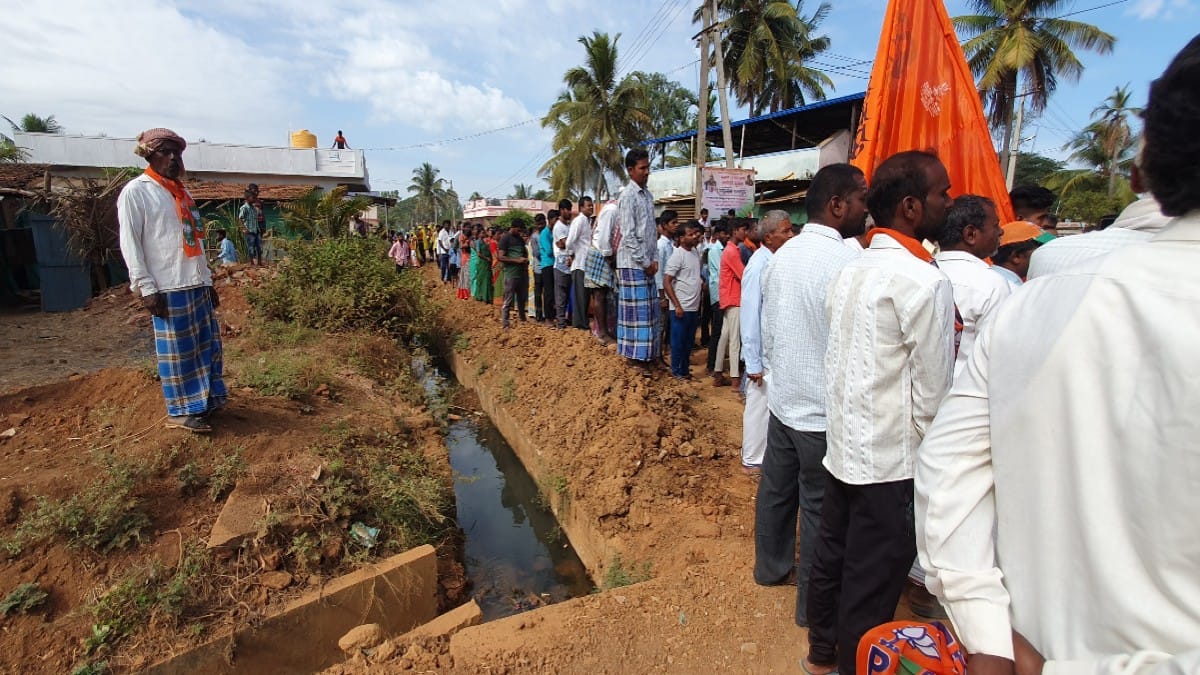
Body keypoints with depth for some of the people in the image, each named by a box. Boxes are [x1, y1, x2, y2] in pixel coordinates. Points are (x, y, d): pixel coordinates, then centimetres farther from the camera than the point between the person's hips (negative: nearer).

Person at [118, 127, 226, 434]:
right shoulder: (135, 191, -3)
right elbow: (130, 243, -8)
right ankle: (181, 411, 10)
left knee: (207, 344, 11)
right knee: (177, 350, 0)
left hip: (197, 285, 7)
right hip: (168, 288, -7)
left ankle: (205, 400, 24)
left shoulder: (181, 193, 18)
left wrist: (207, 280, 16)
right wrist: (146, 288, -14)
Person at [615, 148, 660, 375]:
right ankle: (635, 356, 6)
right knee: (636, 311, -3)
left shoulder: (648, 195, 15)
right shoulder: (628, 196, -11)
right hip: (632, 264, -8)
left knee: (649, 309, 10)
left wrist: (654, 259, 6)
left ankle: (646, 354, 19)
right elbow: (628, 236, -16)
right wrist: (645, 263, -13)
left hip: (646, 263, 8)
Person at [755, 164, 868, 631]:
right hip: (823, 409, -7)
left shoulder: (782, 255, 4)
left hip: (782, 398, 8)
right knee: (820, 507, 8)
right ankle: (812, 603, 26)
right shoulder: (847, 261, -20)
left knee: (776, 489, 21)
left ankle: (772, 565, 41)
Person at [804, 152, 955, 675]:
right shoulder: (926, 283, -18)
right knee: (872, 584, 10)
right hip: (892, 462, -8)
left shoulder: (851, 272, 5)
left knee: (830, 558, 22)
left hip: (843, 448, 8)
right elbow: (932, 397, -14)